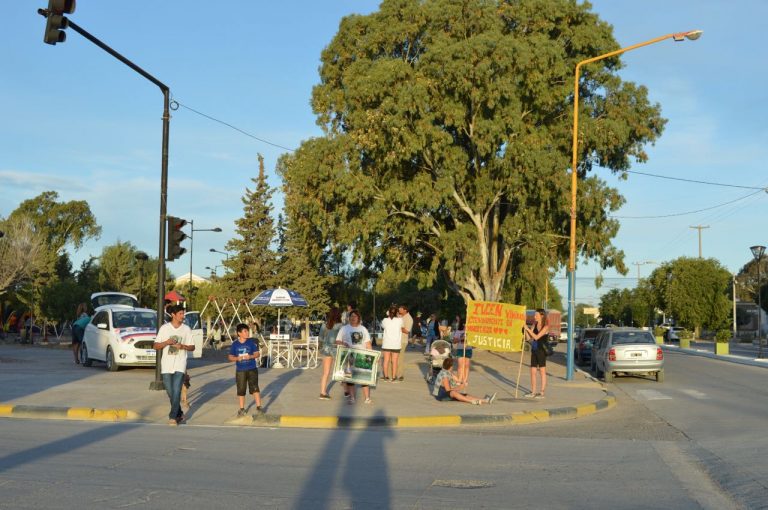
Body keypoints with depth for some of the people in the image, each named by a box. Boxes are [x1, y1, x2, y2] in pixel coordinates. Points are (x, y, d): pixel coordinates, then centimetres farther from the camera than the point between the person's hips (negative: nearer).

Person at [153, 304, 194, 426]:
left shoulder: (186, 329, 3)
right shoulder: (164, 328, 1)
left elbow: (192, 347, 7)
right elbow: (155, 346, 2)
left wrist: (183, 346, -13)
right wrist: (166, 342, -16)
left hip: (180, 365, -1)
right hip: (166, 365, 1)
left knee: (176, 392, -11)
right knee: (170, 392, 7)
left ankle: (173, 417, -9)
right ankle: (179, 414, 25)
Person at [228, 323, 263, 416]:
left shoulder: (252, 342, -3)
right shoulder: (235, 344, -1)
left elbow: (257, 354, -2)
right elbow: (230, 357, 4)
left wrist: (251, 356, -21)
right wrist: (237, 358, -16)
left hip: (252, 369, -1)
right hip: (240, 370, 1)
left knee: (255, 388, -8)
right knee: (241, 390, 9)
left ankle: (258, 407, -2)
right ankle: (242, 409, 22)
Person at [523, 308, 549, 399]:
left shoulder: (545, 327, -11)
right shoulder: (534, 325, 8)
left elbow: (537, 337, -20)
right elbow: (529, 338, 6)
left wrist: (528, 329, -18)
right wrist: (525, 330, -7)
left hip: (541, 351, -7)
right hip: (534, 350, 7)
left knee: (542, 372, 0)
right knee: (533, 372, 8)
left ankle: (542, 393, 5)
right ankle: (533, 392, 16)